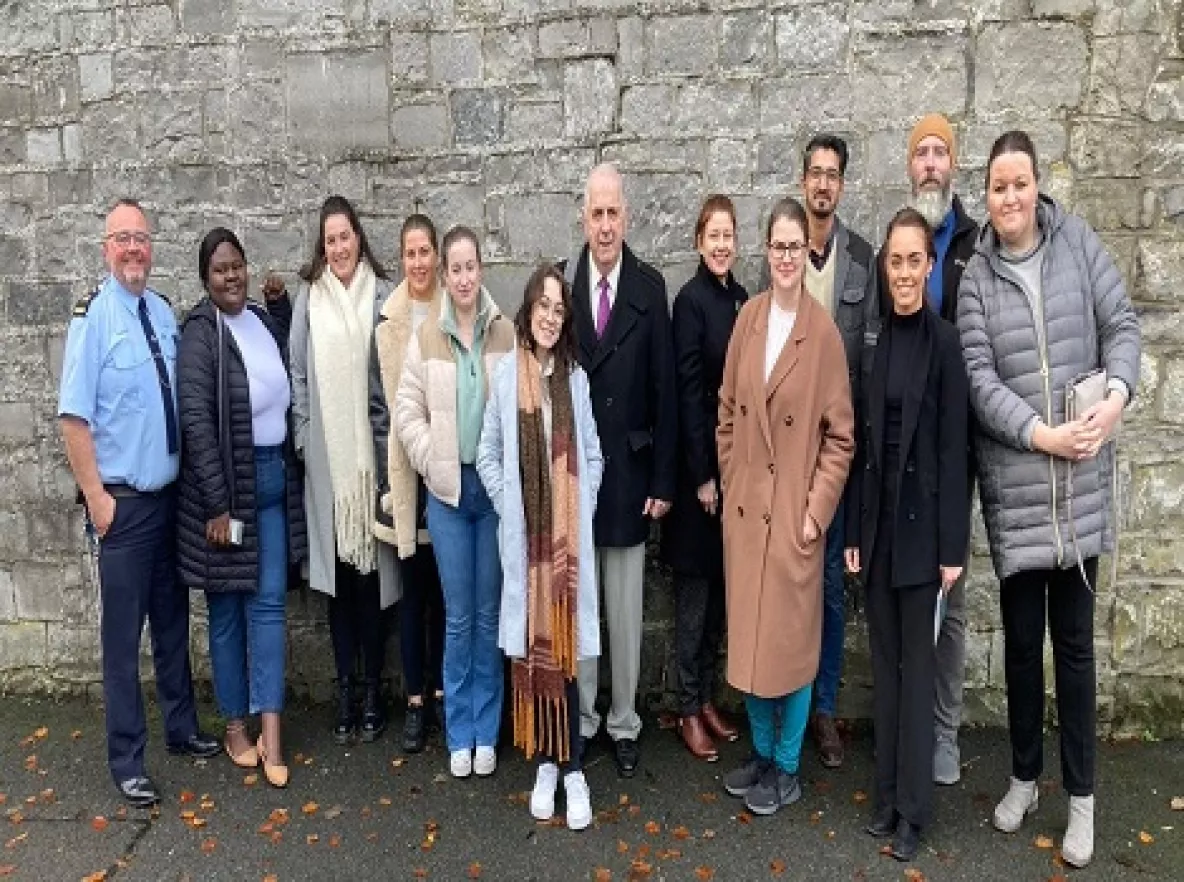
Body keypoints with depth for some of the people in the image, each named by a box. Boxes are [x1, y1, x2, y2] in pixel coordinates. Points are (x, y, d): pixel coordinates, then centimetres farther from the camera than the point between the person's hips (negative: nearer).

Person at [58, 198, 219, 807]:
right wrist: (95, 496, -15)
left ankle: (181, 728, 35)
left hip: (171, 492, 6)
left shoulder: (164, 311, 4)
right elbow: (73, 415, -15)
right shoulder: (93, 316, -14)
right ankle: (126, 761, 20)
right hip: (124, 499, -6)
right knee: (122, 632, 4)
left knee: (173, 620, 18)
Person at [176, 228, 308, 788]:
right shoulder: (200, 333, -12)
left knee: (269, 603, 4)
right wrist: (217, 504, -19)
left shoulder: (263, 320, 8)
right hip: (226, 485, -5)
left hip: (274, 477, 6)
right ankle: (235, 724, 23)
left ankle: (270, 729, 10)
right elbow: (196, 422, -17)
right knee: (228, 608, 8)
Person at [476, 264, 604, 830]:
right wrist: (510, 507, -1)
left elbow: (592, 456, 9)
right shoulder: (506, 374, 0)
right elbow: (488, 455, 6)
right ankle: (545, 763, 21)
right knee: (529, 647, 6)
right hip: (522, 534, 0)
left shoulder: (576, 377, 4)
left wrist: (580, 512, 1)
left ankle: (571, 768, 13)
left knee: (564, 646, 2)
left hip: (569, 535, 0)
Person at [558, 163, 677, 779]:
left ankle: (623, 723, 27)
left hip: (630, 471, 0)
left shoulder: (650, 287, -2)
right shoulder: (560, 283, -1)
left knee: (626, 608, 10)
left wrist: (663, 480, -3)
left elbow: (665, 389, -1)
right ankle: (580, 719, 28)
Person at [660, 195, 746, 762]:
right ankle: (689, 708, 16)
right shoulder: (691, 299, -11)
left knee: (722, 583, 14)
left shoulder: (742, 298, 11)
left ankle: (709, 697, 28)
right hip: (700, 461, -7)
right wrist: (701, 474, -16)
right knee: (694, 586, 3)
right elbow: (687, 391, -15)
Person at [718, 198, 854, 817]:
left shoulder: (823, 330, -10)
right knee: (748, 636, 14)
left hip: (794, 512, -5)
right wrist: (729, 485, 7)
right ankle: (761, 751, 33)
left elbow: (841, 435, -7)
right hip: (743, 507, 5)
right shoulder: (749, 317, 5)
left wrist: (816, 512, -10)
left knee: (789, 640, 7)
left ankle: (787, 767, 25)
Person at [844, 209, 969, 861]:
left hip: (921, 522, -5)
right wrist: (853, 532, 7)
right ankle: (887, 794, 26)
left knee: (917, 665, 4)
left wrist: (952, 546, -10)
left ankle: (914, 808, 17)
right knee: (884, 662, 13)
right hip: (877, 522, 5)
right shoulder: (873, 341, 6)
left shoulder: (944, 342, -7)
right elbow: (860, 442, 8)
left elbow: (954, 448, -9)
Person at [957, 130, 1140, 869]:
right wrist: (1041, 433, -16)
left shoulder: (1080, 243, 4)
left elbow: (1122, 324, 3)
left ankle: (1082, 797, 22)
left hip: (1081, 479, 0)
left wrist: (1117, 397, -14)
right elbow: (977, 376, -6)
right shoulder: (976, 277, 1)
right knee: (1022, 638, 10)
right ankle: (1025, 777, 29)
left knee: (1074, 639, 7)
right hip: (1014, 481, 0)